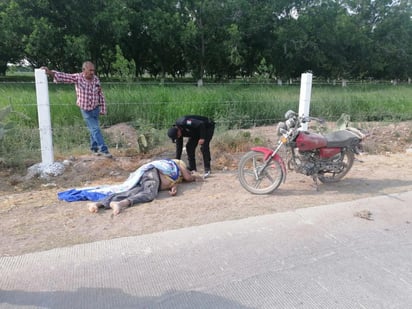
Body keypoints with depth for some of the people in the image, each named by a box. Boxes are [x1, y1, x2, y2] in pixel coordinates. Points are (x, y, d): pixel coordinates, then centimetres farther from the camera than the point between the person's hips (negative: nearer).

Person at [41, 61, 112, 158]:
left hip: (95, 109, 3)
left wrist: (103, 109, 2)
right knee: (95, 129, -5)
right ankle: (103, 149, 0)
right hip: (85, 110, -3)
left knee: (94, 129, 14)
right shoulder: (77, 77, -12)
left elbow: (101, 95, 0)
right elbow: (63, 76, -20)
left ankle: (94, 148, 29)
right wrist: (50, 72, -38)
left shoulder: (96, 79, -6)